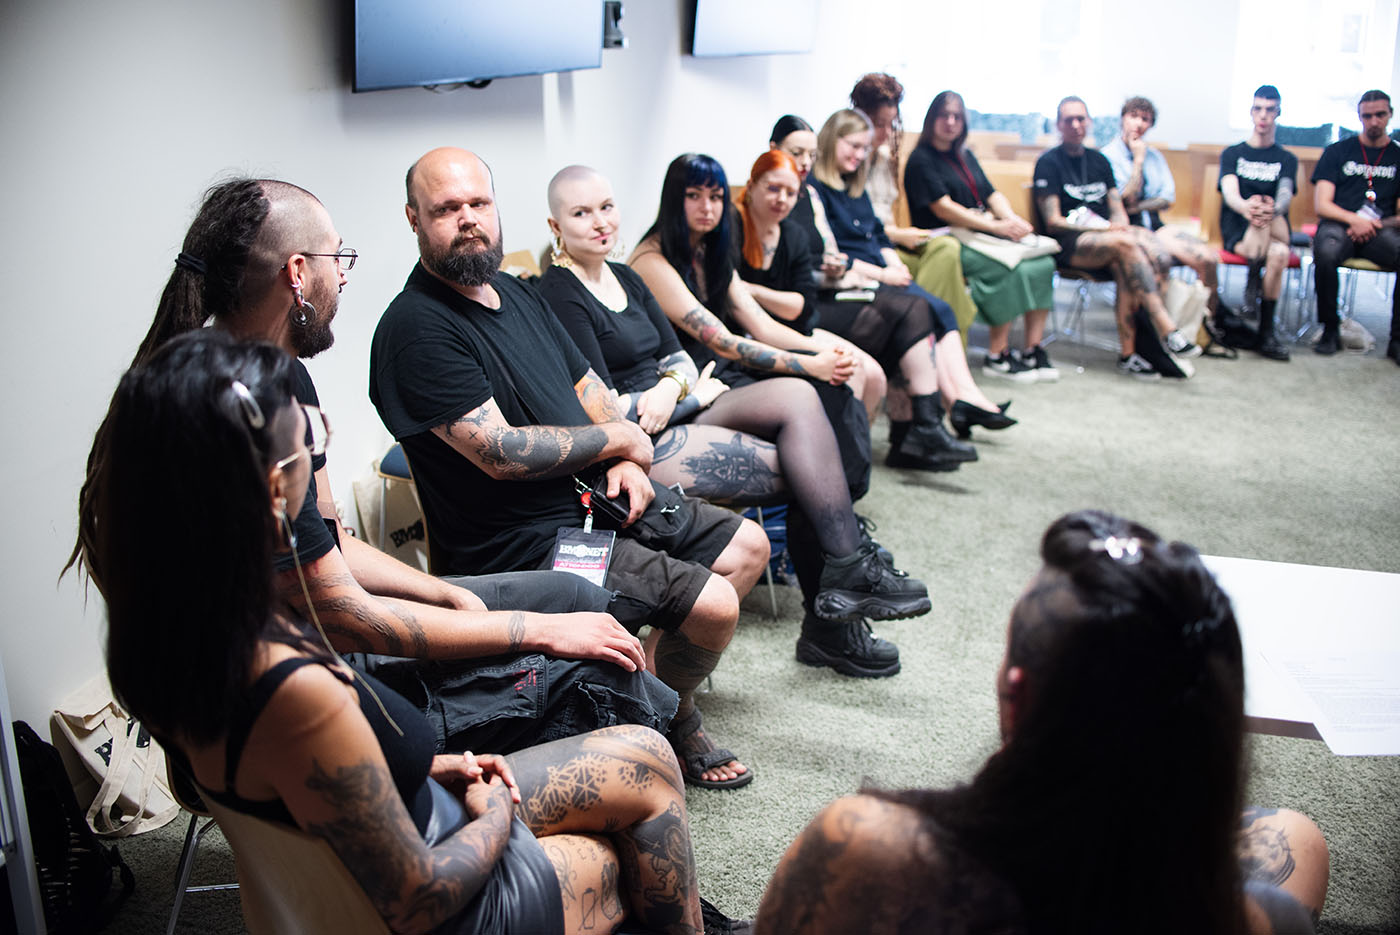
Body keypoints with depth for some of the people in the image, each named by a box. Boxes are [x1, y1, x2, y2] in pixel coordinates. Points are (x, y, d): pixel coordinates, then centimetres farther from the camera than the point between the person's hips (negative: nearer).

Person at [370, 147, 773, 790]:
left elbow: (588, 387, 17)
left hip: (598, 495, 10)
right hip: (526, 540, -10)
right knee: (713, 605, -17)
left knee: (747, 546, 14)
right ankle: (674, 720, 13)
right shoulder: (417, 328, -18)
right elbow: (502, 453, -24)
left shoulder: (515, 291, 12)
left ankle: (667, 687, 25)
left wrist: (627, 464, -3)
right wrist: (617, 439, -12)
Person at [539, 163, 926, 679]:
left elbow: (679, 356, 15)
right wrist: (694, 389, -6)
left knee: (796, 396, -14)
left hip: (675, 412, 8)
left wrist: (670, 387, -9)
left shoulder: (625, 278, 17)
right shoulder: (559, 297, -9)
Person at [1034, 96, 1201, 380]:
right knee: (1126, 245, -33)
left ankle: (1128, 353, -30)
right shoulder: (1048, 162, 2)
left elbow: (1117, 210, 17)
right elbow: (1053, 222, -7)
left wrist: (1121, 226, -8)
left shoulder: (1099, 161, 21)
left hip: (1105, 239, 5)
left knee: (1124, 266, -30)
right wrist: (1104, 229, -14)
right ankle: (1167, 332, -35)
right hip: (1068, 246, -5)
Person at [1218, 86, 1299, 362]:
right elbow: (1230, 193, -11)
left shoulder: (1286, 159, 14)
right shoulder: (1233, 154, 11)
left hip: (1277, 230, 1)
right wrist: (1246, 207, -38)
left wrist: (1273, 208, -36)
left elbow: (1285, 196, -9)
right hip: (1237, 233, -1)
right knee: (1278, 254, -34)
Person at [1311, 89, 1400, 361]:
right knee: (1326, 252, -38)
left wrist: (1377, 224, -9)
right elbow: (1322, 205, 4)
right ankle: (1329, 329, -19)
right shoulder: (1338, 151, 14)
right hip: (1339, 225, -1)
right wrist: (1354, 220, -13)